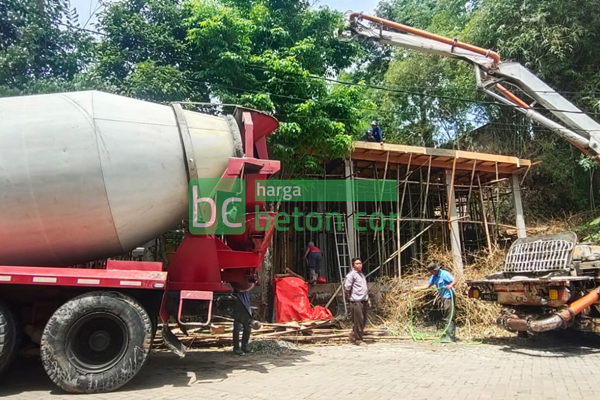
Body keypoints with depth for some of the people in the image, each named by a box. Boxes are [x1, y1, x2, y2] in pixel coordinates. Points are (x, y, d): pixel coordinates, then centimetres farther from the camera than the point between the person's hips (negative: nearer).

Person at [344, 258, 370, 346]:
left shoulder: (362, 274, 19)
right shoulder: (352, 274, -9)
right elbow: (346, 286, -16)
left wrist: (368, 300, 20)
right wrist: (349, 294, -1)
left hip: (363, 301, 9)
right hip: (356, 301, -9)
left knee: (363, 321, 13)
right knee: (359, 321, -5)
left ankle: (353, 335, 29)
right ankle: (358, 340, 5)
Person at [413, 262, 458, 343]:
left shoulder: (444, 274, -15)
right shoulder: (434, 277, 9)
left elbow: (455, 281, -20)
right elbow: (428, 286, 16)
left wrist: (450, 285, -40)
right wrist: (417, 288, 11)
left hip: (449, 297, -9)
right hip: (444, 298, 9)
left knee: (449, 318, -9)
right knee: (446, 317, 11)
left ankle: (450, 337, -6)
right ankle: (450, 336, 18)